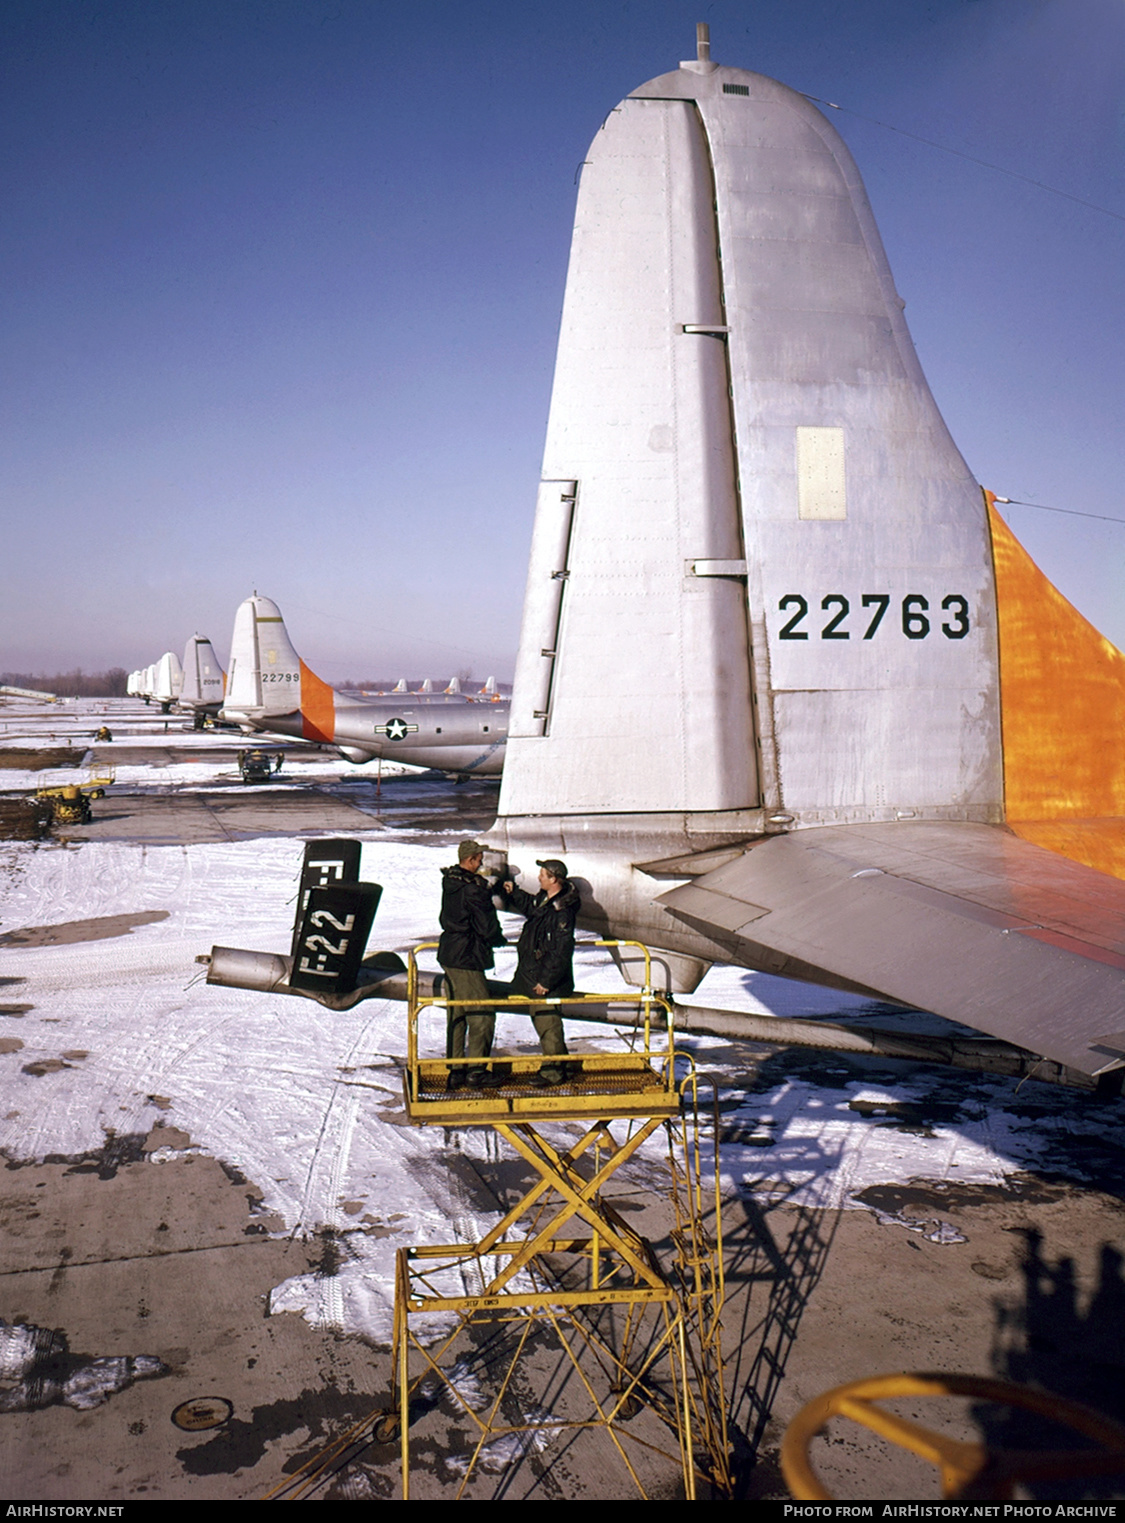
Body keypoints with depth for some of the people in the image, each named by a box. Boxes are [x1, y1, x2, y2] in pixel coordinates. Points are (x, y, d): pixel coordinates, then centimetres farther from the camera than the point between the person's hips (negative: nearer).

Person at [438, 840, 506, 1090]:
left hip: (448, 954, 9)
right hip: (466, 959, -9)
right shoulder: (472, 889, -20)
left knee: (456, 1014, 15)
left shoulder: (450, 883, 8)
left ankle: (456, 1070, 20)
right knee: (482, 1015, -1)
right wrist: (500, 939, 4)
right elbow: (487, 929, -17)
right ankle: (476, 1071, 3)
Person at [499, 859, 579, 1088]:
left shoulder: (563, 911, -25)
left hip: (548, 979, -10)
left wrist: (547, 981, -23)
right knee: (540, 1019, 18)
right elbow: (530, 906, 29)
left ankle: (553, 1071, 12)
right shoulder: (544, 899, 4)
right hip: (533, 972, 10)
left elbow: (561, 953, -25)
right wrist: (513, 893, 16)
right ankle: (557, 1063, 30)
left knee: (547, 1022, -1)